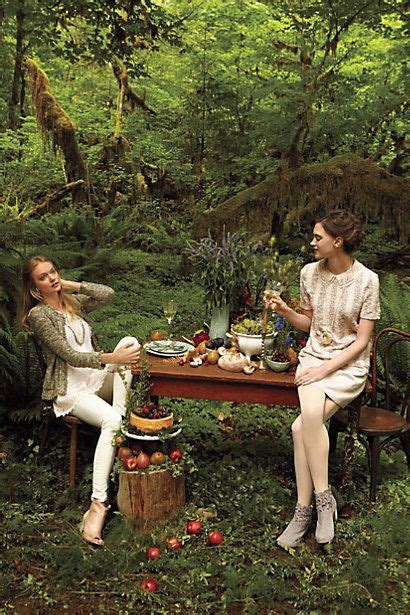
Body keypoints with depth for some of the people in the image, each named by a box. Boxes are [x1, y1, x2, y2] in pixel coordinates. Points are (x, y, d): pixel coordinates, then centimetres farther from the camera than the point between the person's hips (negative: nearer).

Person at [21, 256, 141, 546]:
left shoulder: (73, 301, 14)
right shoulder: (38, 315, -7)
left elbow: (107, 294, -3)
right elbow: (70, 356, -17)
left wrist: (69, 284, -1)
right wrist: (111, 358, -28)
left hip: (99, 378, 6)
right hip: (71, 389, -6)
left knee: (129, 341, -20)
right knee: (111, 421, -34)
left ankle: (121, 413, -25)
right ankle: (99, 502, -34)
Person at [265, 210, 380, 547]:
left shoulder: (367, 280, -9)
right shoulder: (310, 273, 4)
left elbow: (362, 340, -8)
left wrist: (326, 368, -16)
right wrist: (285, 310, -4)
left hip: (349, 365, -4)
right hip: (314, 356, 4)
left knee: (302, 426, -26)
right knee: (310, 415, -28)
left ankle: (305, 508, -11)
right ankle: (323, 499, -13)